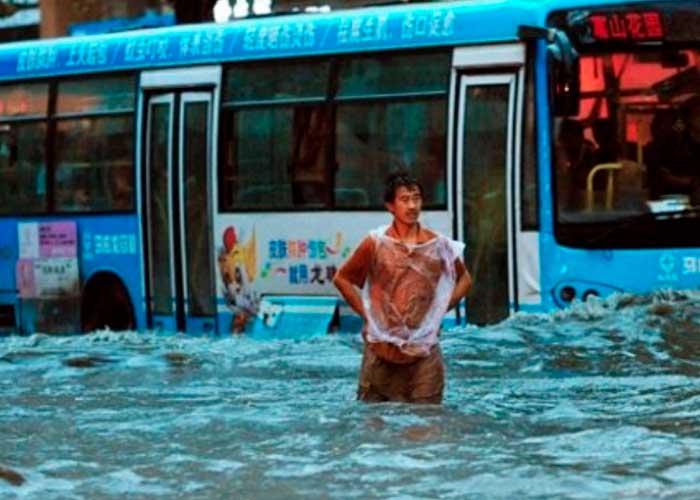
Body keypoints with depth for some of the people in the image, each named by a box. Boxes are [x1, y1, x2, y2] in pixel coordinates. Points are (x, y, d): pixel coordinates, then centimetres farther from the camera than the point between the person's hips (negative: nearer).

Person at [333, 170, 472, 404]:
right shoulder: (375, 243, -1)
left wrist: (441, 310, 7)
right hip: (382, 348, -1)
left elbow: (464, 279, 19)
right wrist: (365, 312, 1)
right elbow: (342, 278, 9)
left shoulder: (439, 245, 4)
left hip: (424, 349, 1)